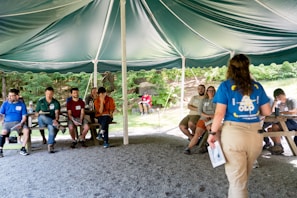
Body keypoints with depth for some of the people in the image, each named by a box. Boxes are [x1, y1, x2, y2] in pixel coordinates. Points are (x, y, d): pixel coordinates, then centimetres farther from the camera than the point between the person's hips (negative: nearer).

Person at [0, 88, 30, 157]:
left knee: (27, 130, -29)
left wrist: (21, 123, -14)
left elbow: (24, 117, 5)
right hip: (7, 122, 0)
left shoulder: (21, 104, 8)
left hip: (19, 122, 0)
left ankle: (23, 149, -17)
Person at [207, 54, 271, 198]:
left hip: (233, 133, -4)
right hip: (255, 134, 5)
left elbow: (220, 113, -9)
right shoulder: (257, 86, 7)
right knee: (243, 176, 24)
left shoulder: (225, 86, -3)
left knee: (236, 178, 5)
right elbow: (267, 112, 12)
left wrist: (212, 133, 0)